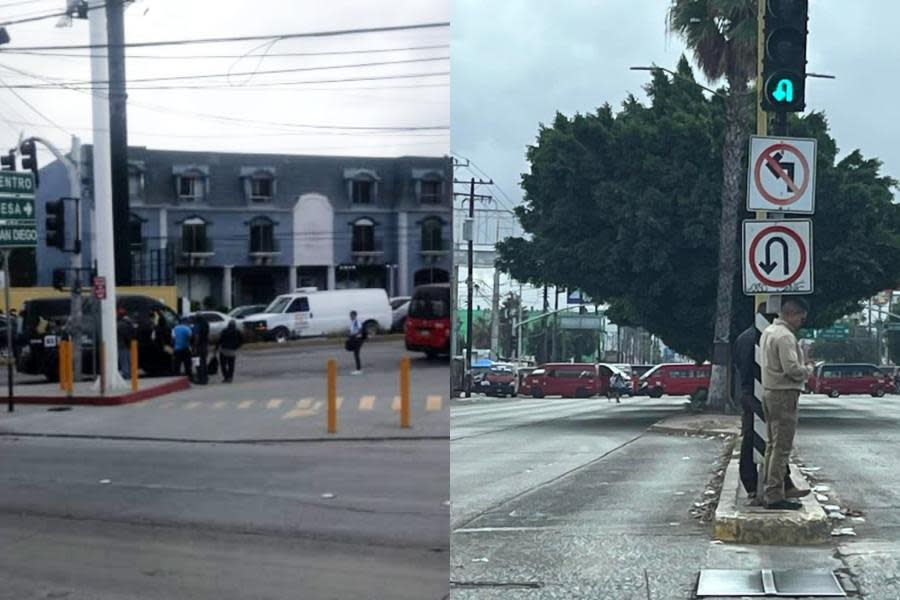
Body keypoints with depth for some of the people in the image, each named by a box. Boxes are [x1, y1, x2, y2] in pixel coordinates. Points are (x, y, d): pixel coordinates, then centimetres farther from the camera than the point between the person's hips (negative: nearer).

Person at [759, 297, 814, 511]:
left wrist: (802, 367, 12)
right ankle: (774, 497, -7)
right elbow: (792, 369, -24)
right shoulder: (785, 336, -17)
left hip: (769, 391, 10)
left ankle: (768, 492, 19)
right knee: (782, 447, -7)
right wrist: (809, 370, -5)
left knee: (773, 445, 15)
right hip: (784, 395, -10)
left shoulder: (768, 331, 15)